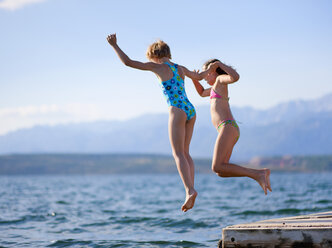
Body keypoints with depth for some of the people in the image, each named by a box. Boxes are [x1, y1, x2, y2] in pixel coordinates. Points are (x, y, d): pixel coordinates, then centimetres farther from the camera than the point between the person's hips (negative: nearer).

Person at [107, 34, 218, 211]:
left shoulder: (158, 67, 0)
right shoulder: (181, 69, 19)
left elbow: (128, 62, -1)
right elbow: (198, 77, 39)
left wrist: (114, 45, 10)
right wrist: (210, 70, 62)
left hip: (177, 111, -7)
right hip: (190, 110, 7)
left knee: (178, 153, -8)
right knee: (185, 152, 11)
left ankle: (190, 190, -23)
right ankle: (190, 190, 3)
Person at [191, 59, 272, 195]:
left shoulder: (221, 79, 4)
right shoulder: (216, 87, 30)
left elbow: (236, 77, -19)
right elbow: (202, 93, 48)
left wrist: (220, 64, -7)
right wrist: (194, 79, 30)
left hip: (228, 127, -9)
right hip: (231, 131, 9)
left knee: (217, 167, -21)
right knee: (221, 172, 1)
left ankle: (257, 174, -22)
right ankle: (260, 174, -5)